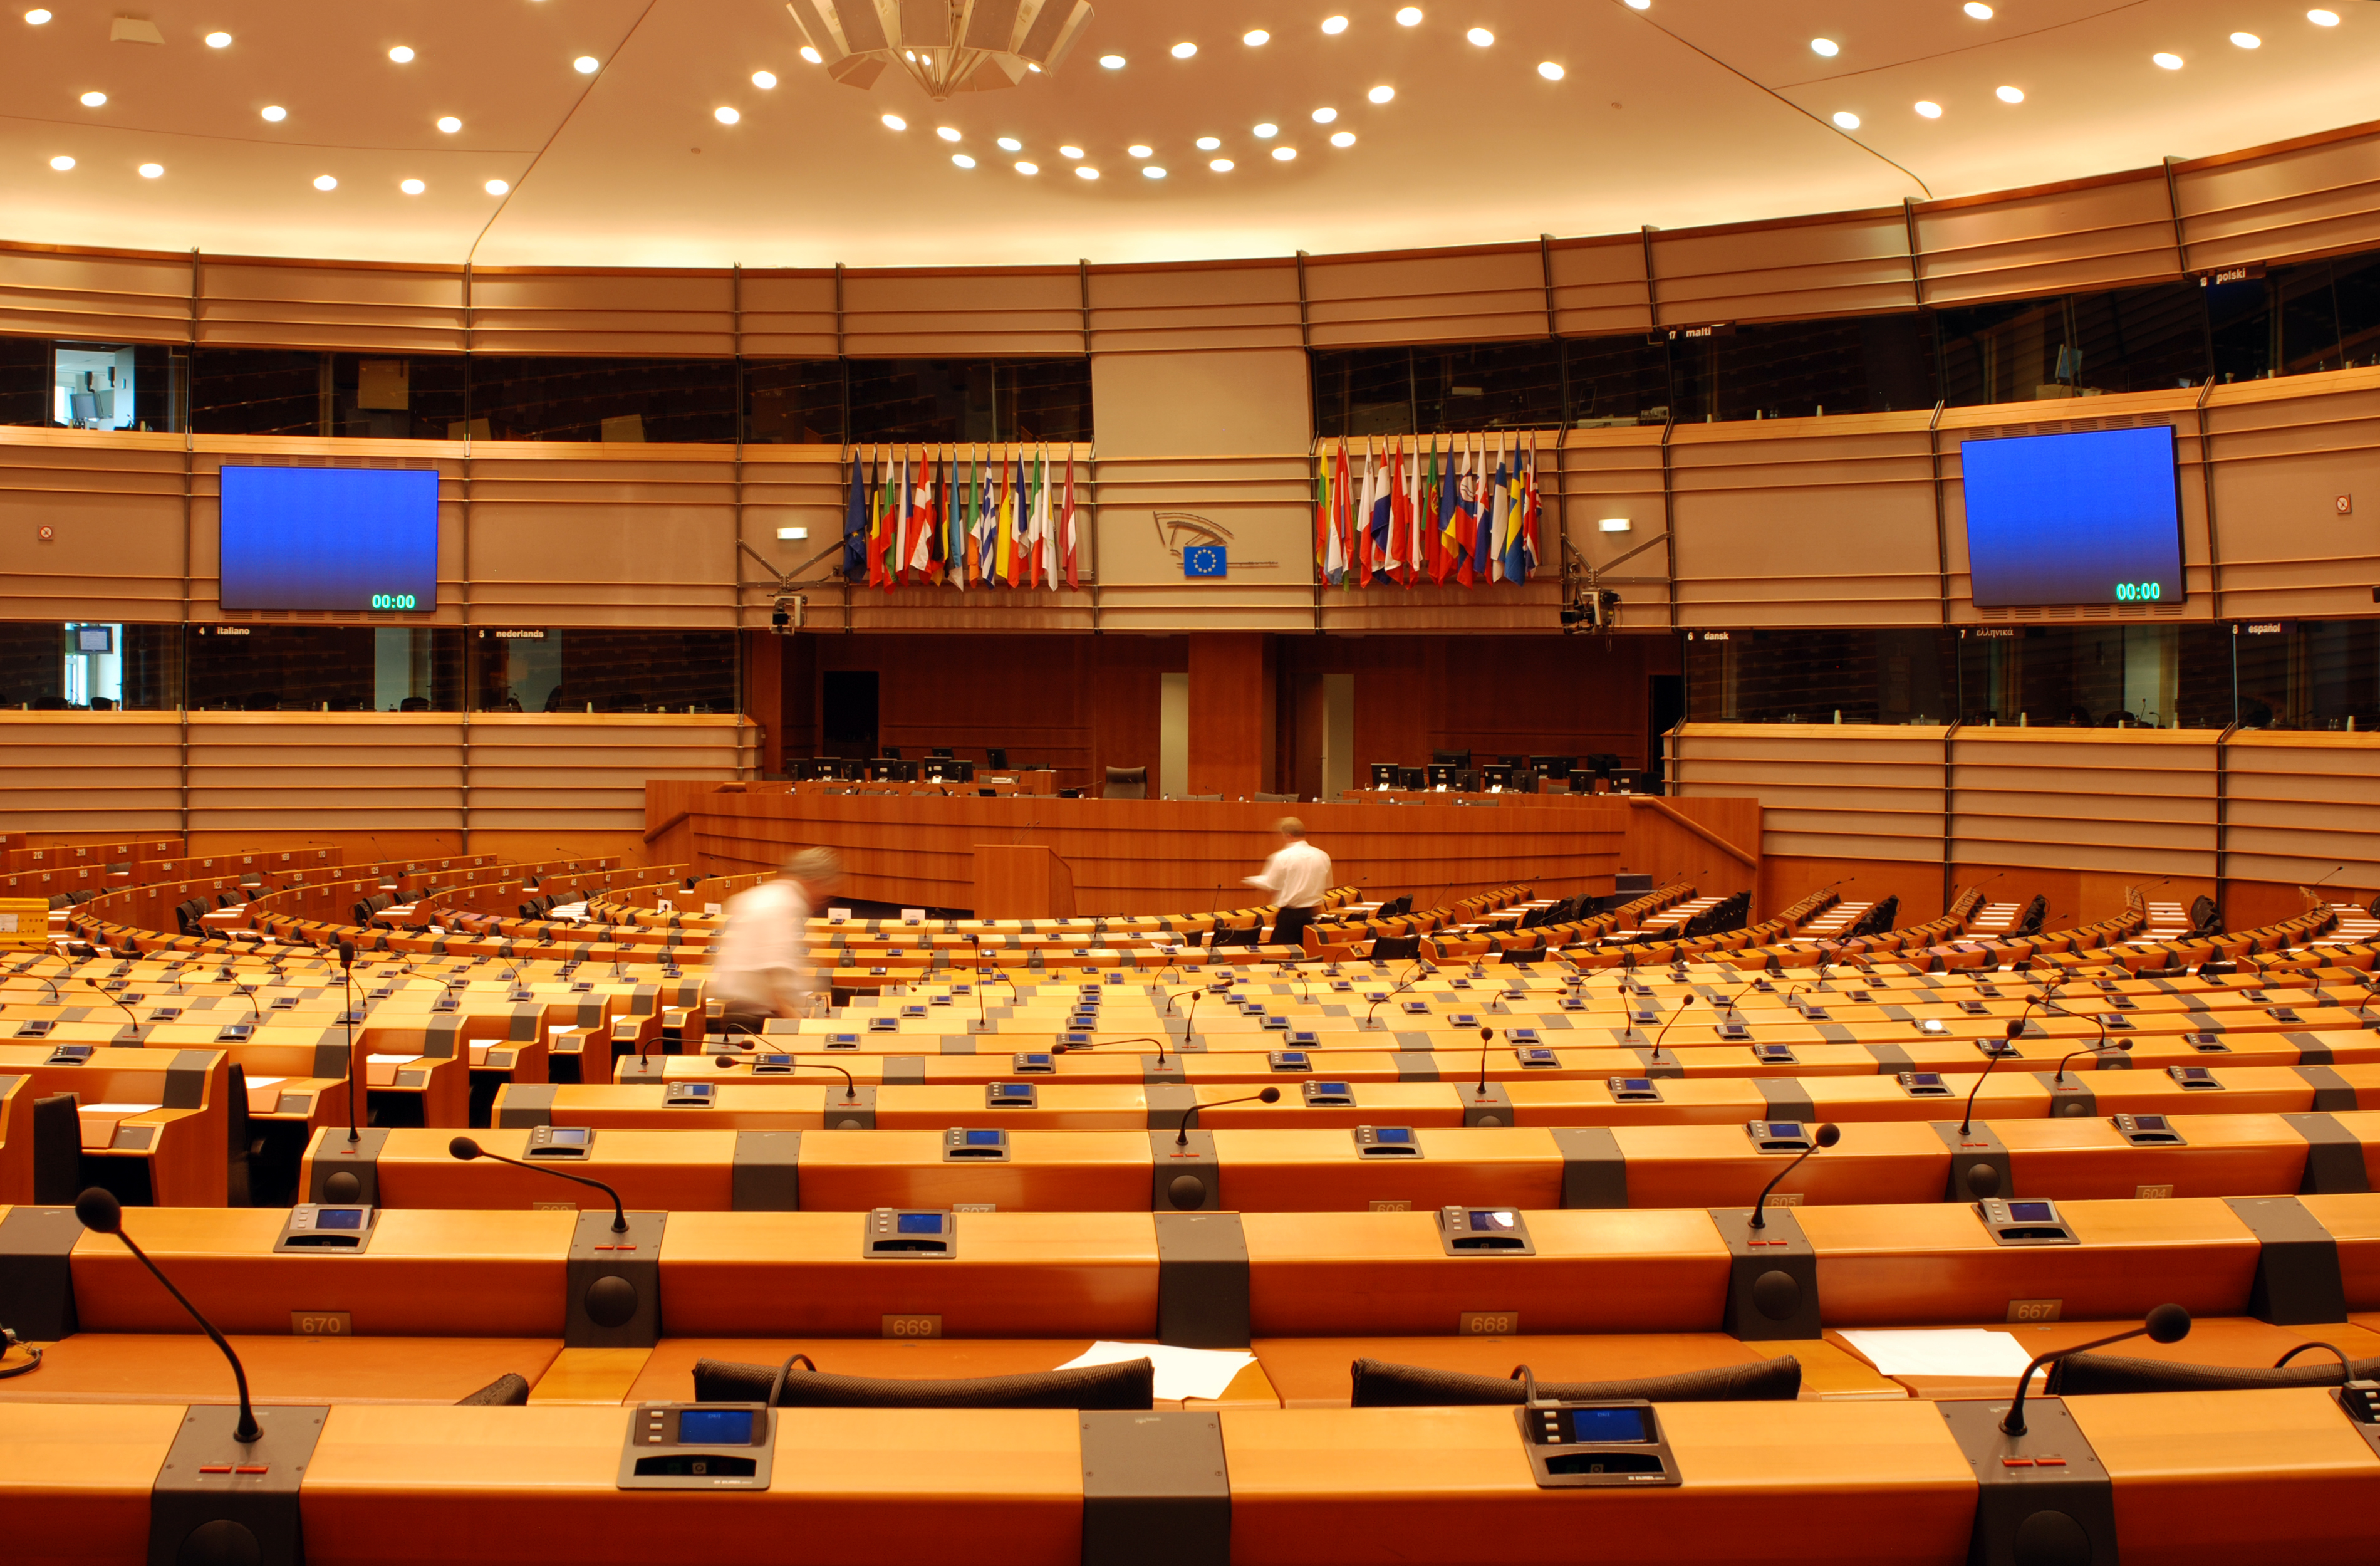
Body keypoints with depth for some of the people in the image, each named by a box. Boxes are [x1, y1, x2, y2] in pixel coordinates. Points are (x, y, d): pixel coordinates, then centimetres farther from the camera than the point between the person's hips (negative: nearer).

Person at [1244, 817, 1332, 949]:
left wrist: (1253, 881, 13)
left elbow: (1271, 887, -6)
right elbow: (1327, 887, 12)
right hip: (1312, 915, 5)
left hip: (1289, 915, -5)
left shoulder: (1283, 857, -11)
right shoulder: (1323, 857, 4)